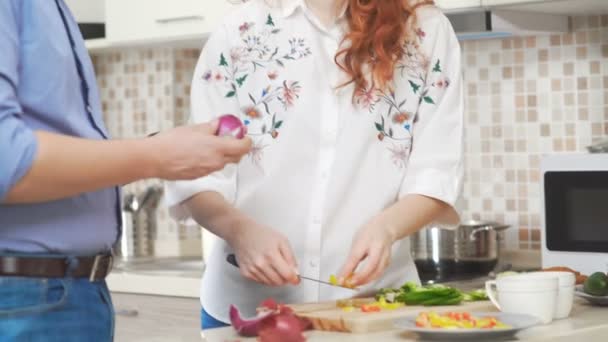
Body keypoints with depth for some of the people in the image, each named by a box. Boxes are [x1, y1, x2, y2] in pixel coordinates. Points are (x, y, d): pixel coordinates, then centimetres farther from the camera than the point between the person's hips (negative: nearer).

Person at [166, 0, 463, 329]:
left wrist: (386, 227, -22)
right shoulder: (241, 30, 0)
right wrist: (241, 230, -22)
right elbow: (197, 172, -3)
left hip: (373, 303, 0)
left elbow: (436, 175, -3)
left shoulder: (427, 30, 1)